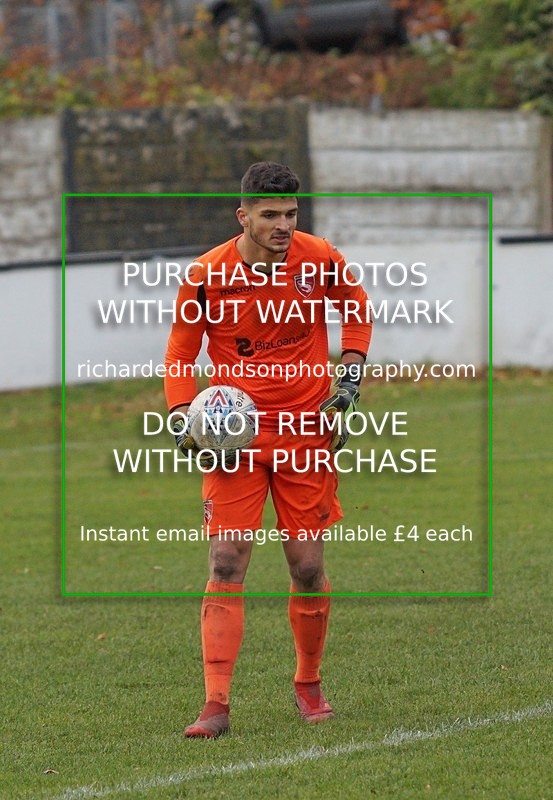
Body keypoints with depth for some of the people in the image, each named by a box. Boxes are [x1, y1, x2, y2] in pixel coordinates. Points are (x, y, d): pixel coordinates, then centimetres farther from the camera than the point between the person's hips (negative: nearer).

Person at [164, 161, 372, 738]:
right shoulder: (207, 274, -10)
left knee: (308, 567, 4)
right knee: (226, 565, -10)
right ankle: (216, 706, -10)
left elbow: (357, 307, 15)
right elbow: (180, 351, 3)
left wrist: (349, 378, 4)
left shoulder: (319, 259, -5)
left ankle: (309, 684, 27)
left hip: (306, 431, 1)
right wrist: (183, 420, -11)